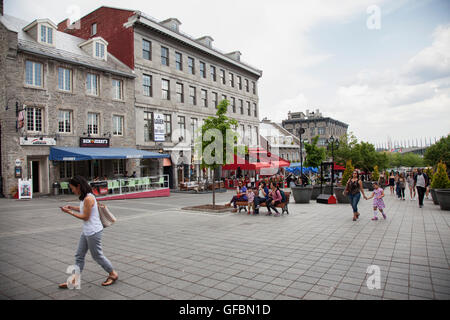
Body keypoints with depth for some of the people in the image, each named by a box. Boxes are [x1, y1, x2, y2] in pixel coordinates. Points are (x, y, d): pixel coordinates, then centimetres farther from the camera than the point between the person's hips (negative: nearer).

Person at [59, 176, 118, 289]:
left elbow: (85, 217, -19)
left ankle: (113, 274, 22)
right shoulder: (84, 197, 8)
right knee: (79, 256, 13)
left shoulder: (88, 199, -22)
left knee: (97, 256, 5)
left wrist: (69, 212, -13)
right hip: (86, 232, 10)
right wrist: (71, 207, 9)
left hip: (93, 232, -10)